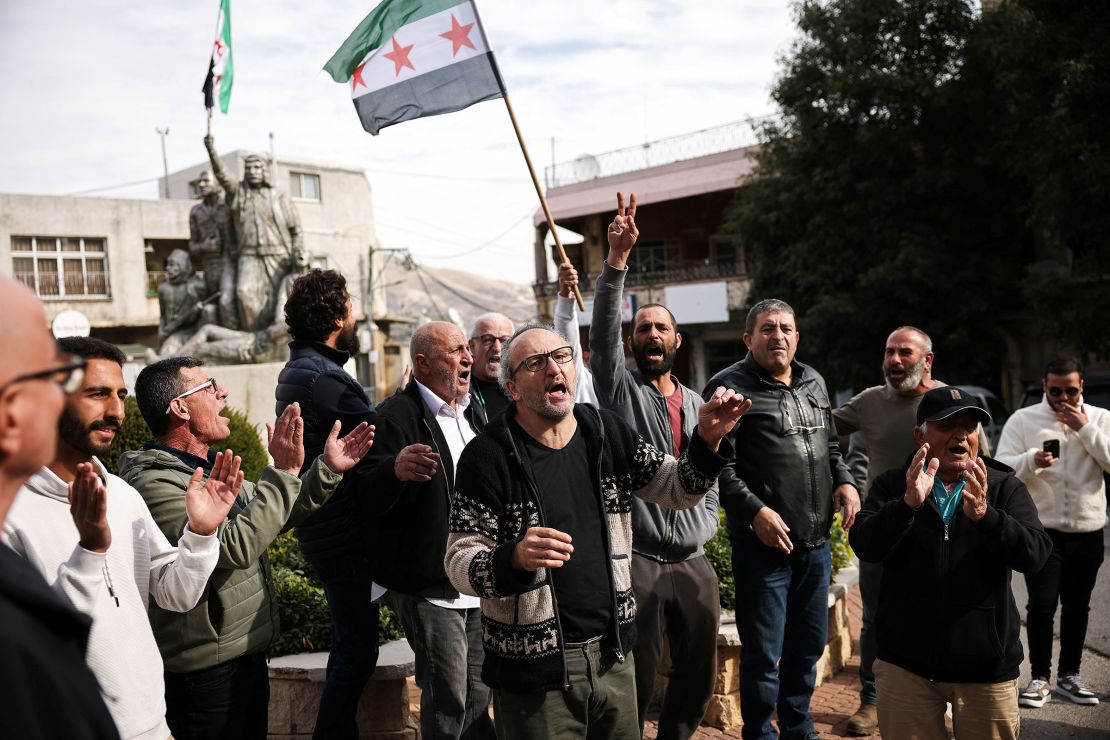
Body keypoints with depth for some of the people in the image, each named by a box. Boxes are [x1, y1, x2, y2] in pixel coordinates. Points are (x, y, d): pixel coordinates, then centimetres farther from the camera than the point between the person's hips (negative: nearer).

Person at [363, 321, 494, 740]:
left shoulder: (470, 413, 14)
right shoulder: (398, 415, -12)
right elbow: (369, 497, -23)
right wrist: (396, 470, -42)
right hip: (428, 587, -7)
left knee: (478, 696, 15)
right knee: (448, 699, -3)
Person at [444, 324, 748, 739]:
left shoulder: (607, 433, 2)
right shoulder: (489, 456, -13)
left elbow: (677, 488, 10)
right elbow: (459, 563, -13)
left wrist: (707, 441, -9)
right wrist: (515, 557, -33)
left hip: (613, 654, 5)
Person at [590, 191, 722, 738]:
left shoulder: (697, 404, 15)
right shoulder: (619, 390, -1)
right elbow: (602, 329, -18)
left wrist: (703, 527, 4)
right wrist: (617, 258, -27)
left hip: (693, 561, 5)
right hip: (635, 560, -5)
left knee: (699, 674, 15)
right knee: (634, 682, 2)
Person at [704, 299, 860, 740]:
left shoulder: (814, 383, 14)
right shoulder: (731, 386, -9)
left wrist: (844, 481, 5)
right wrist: (754, 511, -20)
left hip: (816, 541, 7)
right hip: (763, 542, -7)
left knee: (809, 645, 18)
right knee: (763, 653, 3)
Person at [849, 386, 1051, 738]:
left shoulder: (1005, 488, 1)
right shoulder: (893, 485, 0)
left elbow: (1036, 554, -13)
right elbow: (865, 547, -14)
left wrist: (985, 515, -30)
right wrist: (909, 503, -30)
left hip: (986, 666, 1)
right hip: (906, 662, 0)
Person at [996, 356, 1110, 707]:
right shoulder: (1023, 419, -1)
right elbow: (1002, 468, -7)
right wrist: (1032, 460, -26)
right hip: (1041, 530, -2)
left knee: (1077, 607, 12)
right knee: (1041, 606, -3)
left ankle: (1068, 676, 26)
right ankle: (1039, 678, 9)